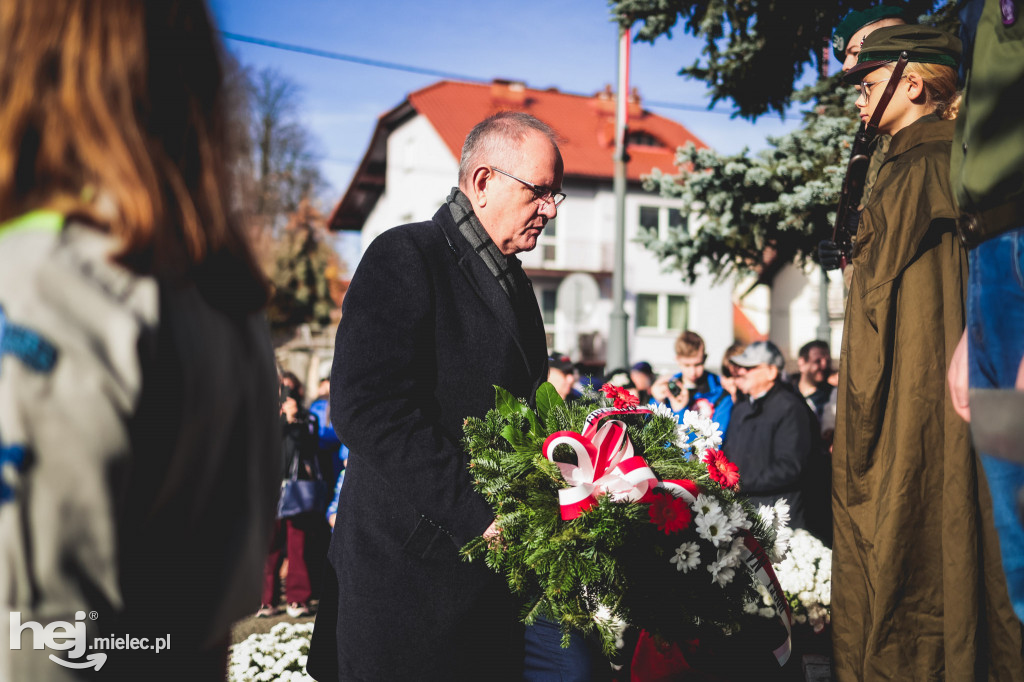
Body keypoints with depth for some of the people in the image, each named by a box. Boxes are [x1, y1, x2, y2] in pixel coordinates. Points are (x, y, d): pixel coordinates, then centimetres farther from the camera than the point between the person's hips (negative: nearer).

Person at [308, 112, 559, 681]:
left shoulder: (515, 282, 16)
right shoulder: (405, 257, -10)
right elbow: (367, 410, -21)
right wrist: (478, 511, -23)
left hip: (495, 563, 8)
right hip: (410, 567, -7)